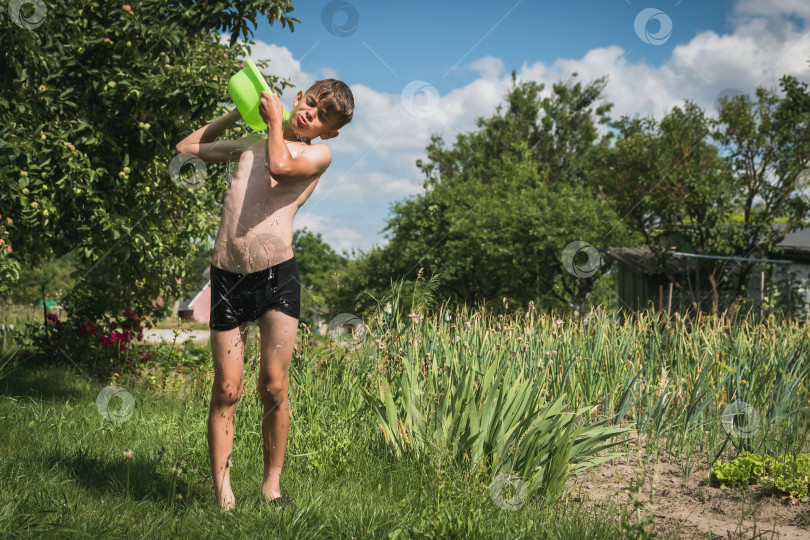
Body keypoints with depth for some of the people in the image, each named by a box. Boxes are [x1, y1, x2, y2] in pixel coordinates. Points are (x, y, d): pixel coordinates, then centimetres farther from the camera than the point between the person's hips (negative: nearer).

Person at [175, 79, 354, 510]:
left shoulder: (319, 154, 8)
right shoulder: (249, 145, 21)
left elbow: (281, 166, -14)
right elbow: (186, 147, 32)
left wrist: (274, 120, 2)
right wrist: (235, 114, 27)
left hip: (278, 276, -3)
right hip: (228, 279, 3)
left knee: (274, 389, -1)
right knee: (227, 391, 1)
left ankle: (272, 486, 14)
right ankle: (223, 498, 4)